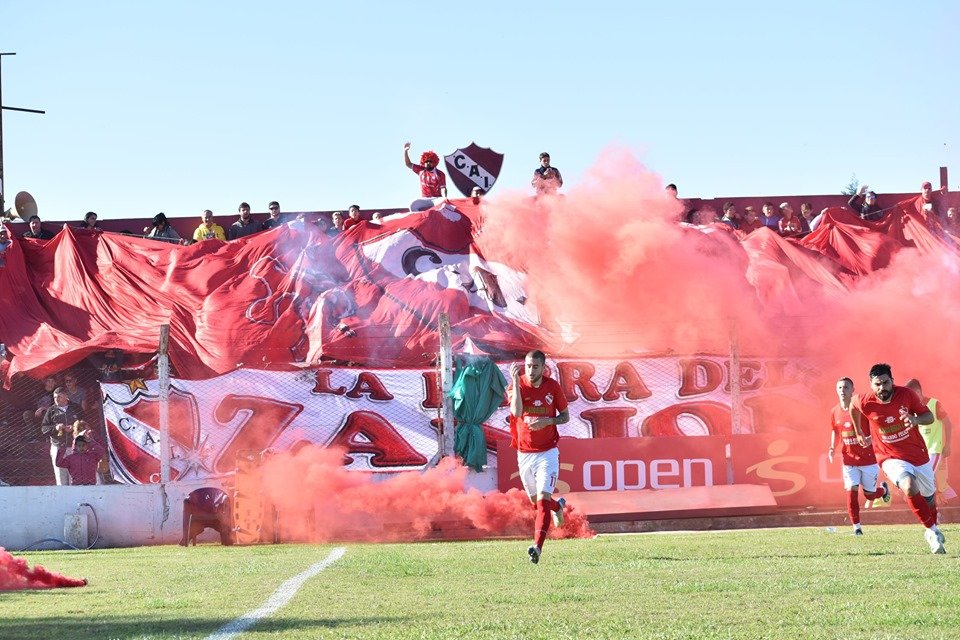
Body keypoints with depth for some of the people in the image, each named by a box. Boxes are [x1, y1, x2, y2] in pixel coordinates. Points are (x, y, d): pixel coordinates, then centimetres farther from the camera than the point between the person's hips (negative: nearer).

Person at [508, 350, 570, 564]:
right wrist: (516, 381, -29)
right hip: (524, 454, 2)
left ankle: (538, 547, -24)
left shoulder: (553, 387, -4)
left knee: (543, 498, -17)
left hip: (547, 452, -2)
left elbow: (566, 416, 5)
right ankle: (558, 506, 52)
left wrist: (548, 421, -15)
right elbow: (517, 412, -25)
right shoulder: (517, 385, -7)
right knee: (535, 500, 17)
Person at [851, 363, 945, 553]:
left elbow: (929, 416, -2)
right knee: (910, 487, -32)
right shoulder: (865, 402, -16)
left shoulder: (906, 394, -13)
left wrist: (916, 419, -25)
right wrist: (859, 432, 21)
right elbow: (853, 407, 9)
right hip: (892, 458, -3)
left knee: (929, 498, 18)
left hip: (919, 455, 3)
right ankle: (933, 531, -17)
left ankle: (932, 531, 49)